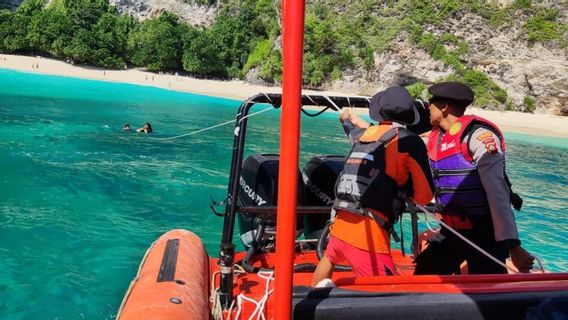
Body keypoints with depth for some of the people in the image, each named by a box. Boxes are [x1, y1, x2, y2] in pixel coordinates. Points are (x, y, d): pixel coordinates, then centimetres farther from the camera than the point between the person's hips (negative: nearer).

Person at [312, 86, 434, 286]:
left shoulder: (364, 134, 11)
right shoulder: (410, 141, -6)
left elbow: (349, 125, 36)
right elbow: (425, 196, -4)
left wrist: (347, 116, 56)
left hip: (340, 226, 7)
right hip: (368, 236, -7)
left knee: (329, 259, 35)